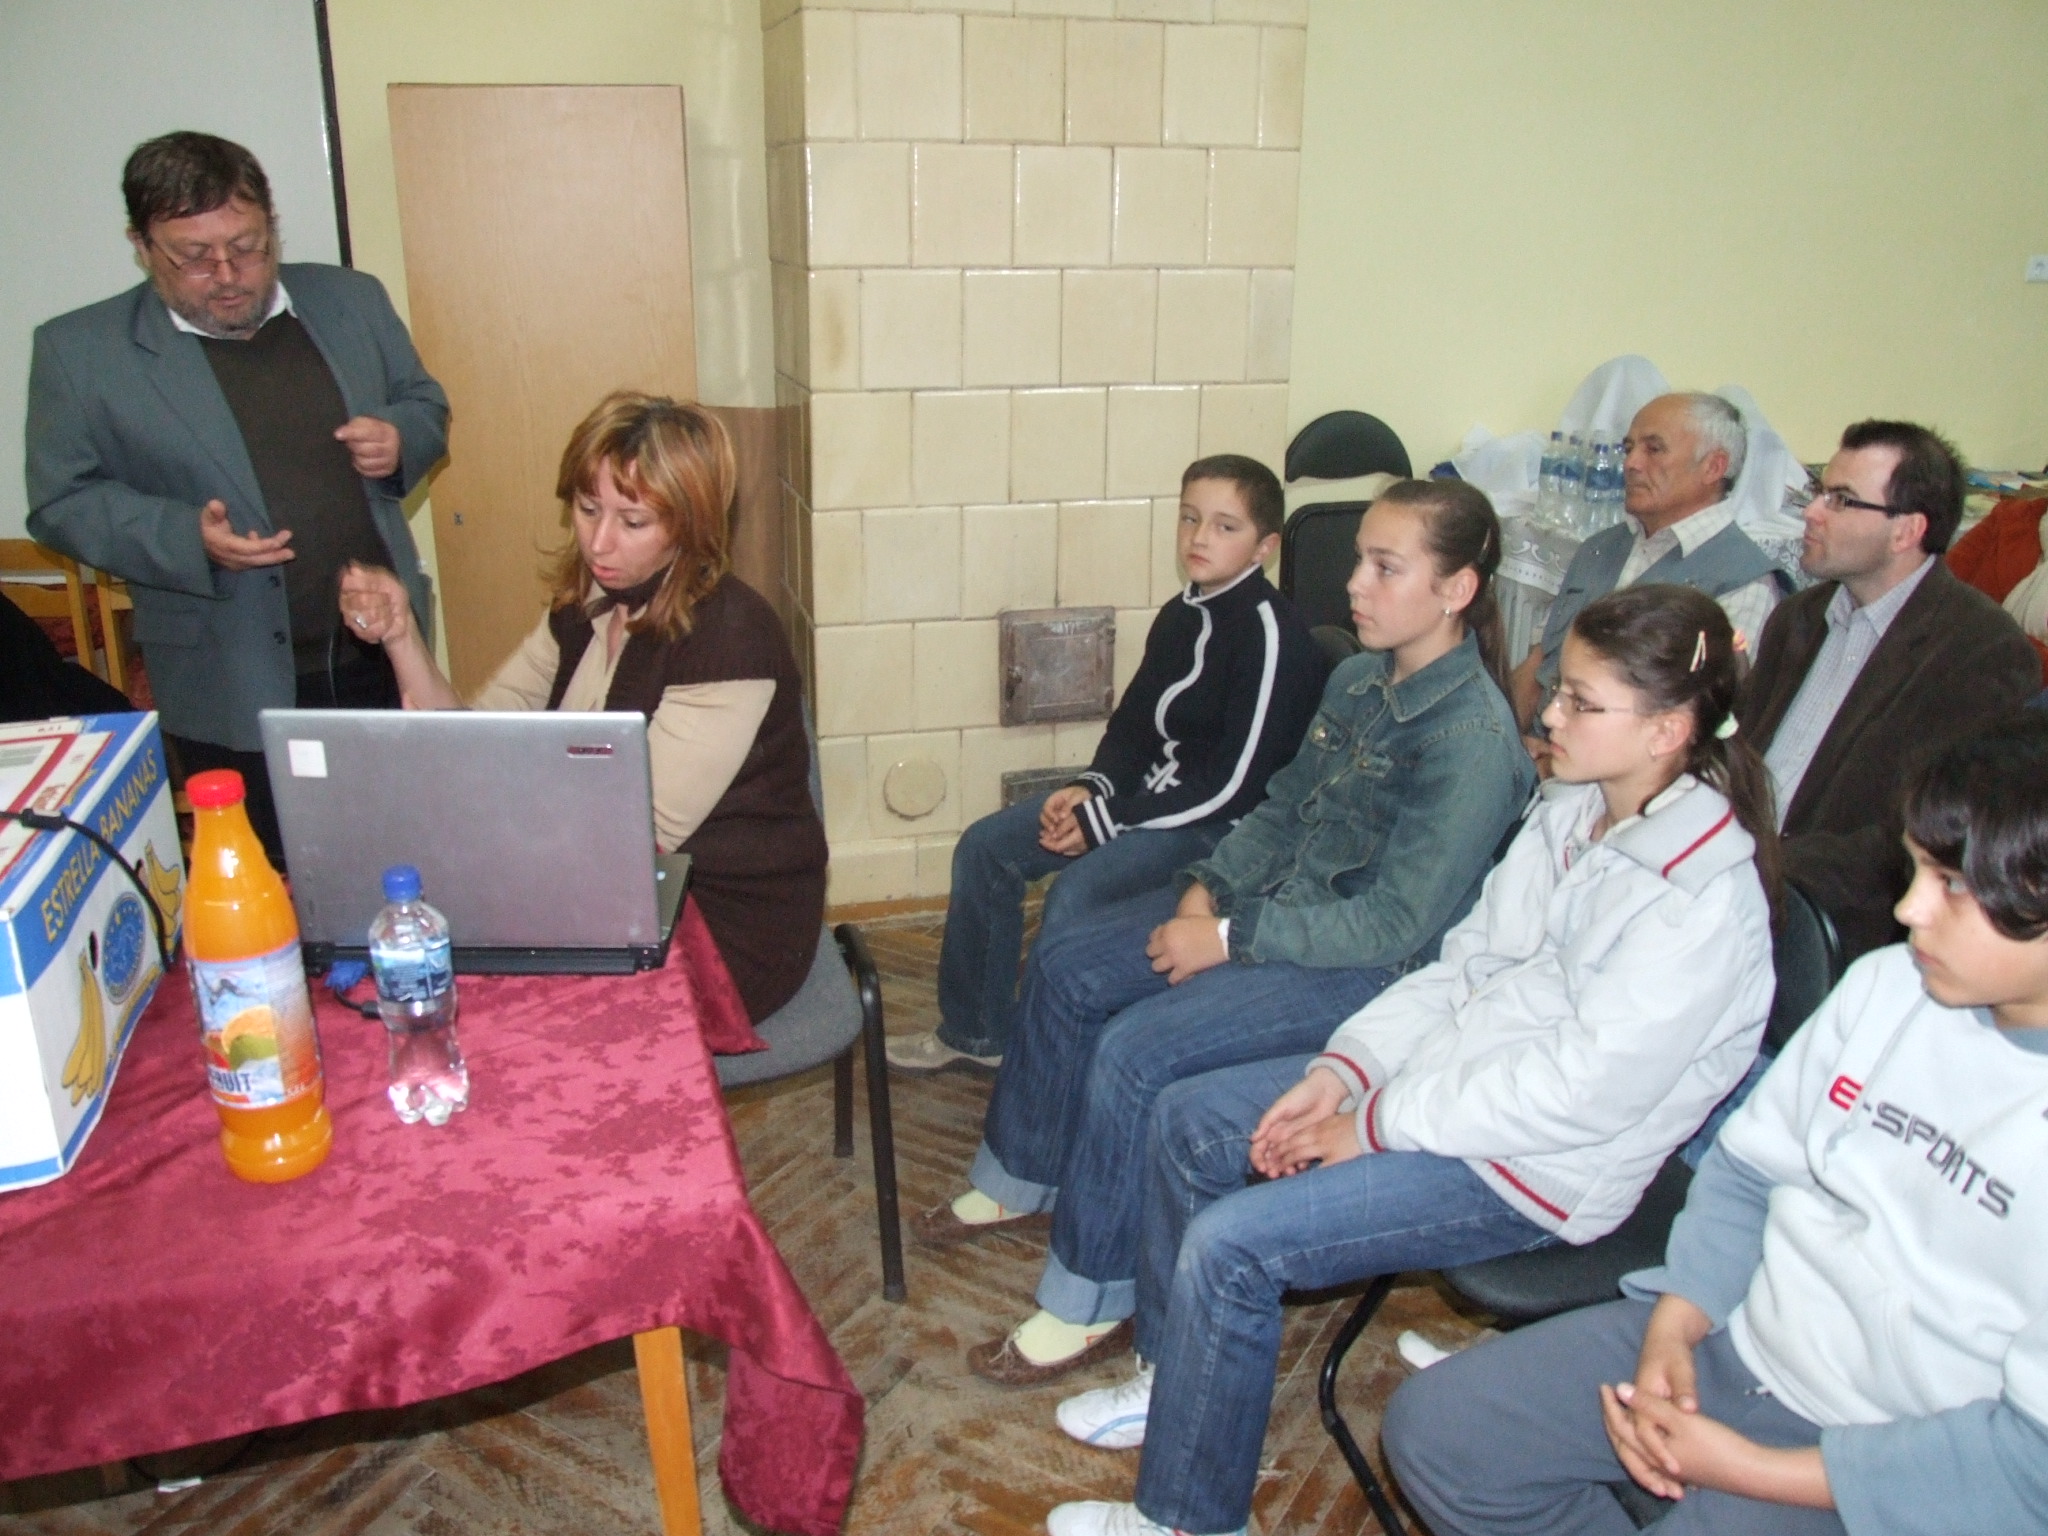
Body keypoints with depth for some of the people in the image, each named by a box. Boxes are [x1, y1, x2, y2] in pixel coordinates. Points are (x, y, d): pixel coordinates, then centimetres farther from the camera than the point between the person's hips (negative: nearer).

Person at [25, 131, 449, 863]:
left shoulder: (352, 300, 5)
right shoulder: (80, 349, -4)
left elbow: (425, 404, 15)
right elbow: (62, 502, -3)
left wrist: (398, 439, -9)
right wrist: (186, 536, -20)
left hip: (386, 660, 3)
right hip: (233, 692, -2)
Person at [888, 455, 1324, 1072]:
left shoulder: (1269, 631, -19)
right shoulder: (1180, 614, 7)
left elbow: (1235, 782, -22)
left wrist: (1105, 820, -17)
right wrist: (1090, 787, -4)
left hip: (1223, 821, -9)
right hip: (1155, 790, 9)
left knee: (1074, 897, -30)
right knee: (984, 848, 2)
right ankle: (976, 1032, 16)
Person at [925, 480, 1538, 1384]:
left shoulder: (1472, 740, -23)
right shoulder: (1361, 680, 3)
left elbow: (1396, 924, -24)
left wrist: (1228, 938, -22)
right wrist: (1208, 888, -5)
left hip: (1369, 968, -9)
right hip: (1281, 901, 9)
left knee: (1135, 1048, -23)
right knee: (1063, 970, 3)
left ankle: (1091, 1306, -3)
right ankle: (1019, 1182, 25)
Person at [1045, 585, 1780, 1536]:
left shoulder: (1702, 898, -24)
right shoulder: (1574, 808, 3)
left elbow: (1585, 1088, -26)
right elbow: (1467, 962, 7)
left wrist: (1375, 1125, -19)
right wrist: (1346, 1068, -4)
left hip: (1536, 1168, -9)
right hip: (1448, 1067, 9)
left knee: (1229, 1246, -19)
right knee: (1186, 1121, 8)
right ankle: (1176, 1376, 25)